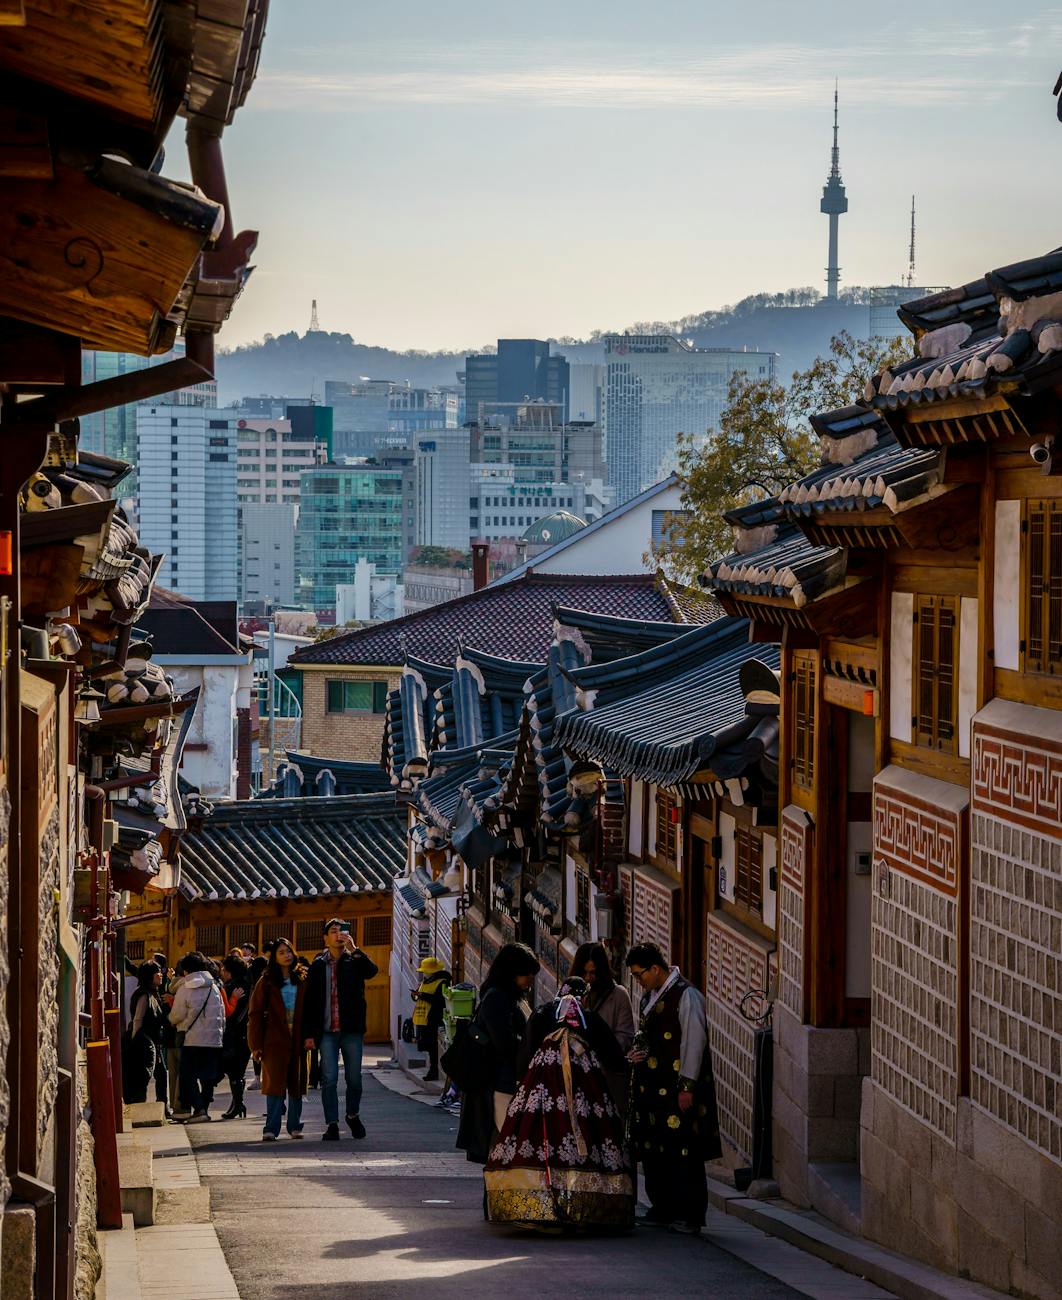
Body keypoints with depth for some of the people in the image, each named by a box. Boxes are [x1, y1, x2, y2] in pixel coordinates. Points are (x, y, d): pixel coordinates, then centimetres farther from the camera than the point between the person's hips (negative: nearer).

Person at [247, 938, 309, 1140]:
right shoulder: (266, 983, 2)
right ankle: (271, 1129, -8)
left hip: (297, 1040, 3)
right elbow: (256, 1014, 0)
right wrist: (257, 1044, -6)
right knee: (275, 1084, -7)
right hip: (275, 1040, -3)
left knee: (297, 1084, 7)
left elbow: (309, 1010, 10)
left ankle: (294, 1126, 17)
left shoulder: (302, 980, 9)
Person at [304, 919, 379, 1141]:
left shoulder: (354, 961, 6)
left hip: (352, 1031, 0)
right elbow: (310, 1001, 5)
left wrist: (353, 948, -24)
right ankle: (332, 1124, 2)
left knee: (354, 1079, 7)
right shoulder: (318, 965, 7)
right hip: (327, 1031, 0)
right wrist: (310, 1033, 0)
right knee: (329, 1079, -4)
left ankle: (353, 1115, 29)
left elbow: (371, 970, -18)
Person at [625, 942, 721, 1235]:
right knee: (652, 1148, 10)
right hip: (651, 1086, 9)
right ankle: (662, 1208, 20)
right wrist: (639, 1051, 4)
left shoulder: (686, 996, -11)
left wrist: (687, 1087, -16)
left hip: (677, 1087, -8)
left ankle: (689, 1215, -3)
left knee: (683, 1150, -7)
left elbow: (694, 1042, -14)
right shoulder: (648, 997, 15)